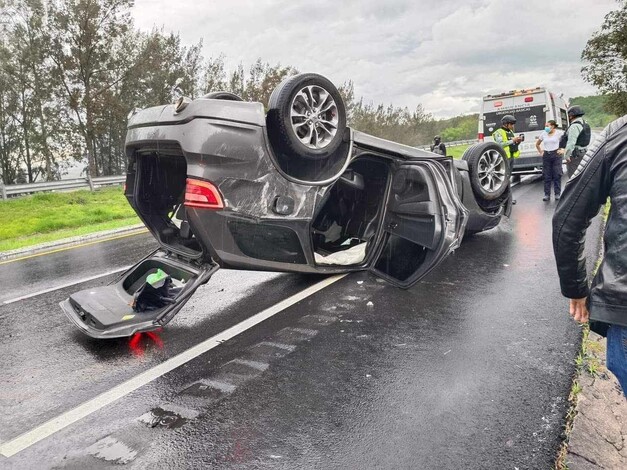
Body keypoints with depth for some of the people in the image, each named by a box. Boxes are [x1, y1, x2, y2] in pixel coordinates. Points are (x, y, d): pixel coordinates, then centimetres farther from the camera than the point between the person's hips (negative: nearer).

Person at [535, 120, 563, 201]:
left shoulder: (558, 133, -2)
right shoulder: (543, 134, 7)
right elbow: (537, 144, 20)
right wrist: (540, 152, 11)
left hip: (556, 155, -3)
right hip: (546, 155, 3)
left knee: (557, 175, -1)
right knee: (547, 176, 4)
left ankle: (557, 194, 6)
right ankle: (547, 194, 8)